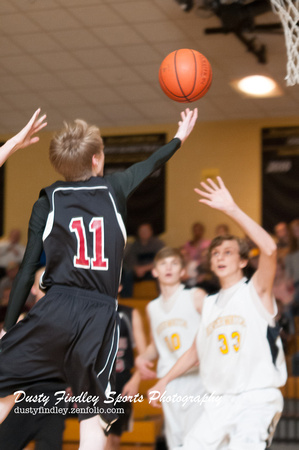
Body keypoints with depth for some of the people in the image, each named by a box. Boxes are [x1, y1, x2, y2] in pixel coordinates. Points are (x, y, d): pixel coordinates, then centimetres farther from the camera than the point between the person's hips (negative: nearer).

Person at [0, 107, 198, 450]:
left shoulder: (48, 200, 8)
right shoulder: (113, 189, 12)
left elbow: (28, 269, 3)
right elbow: (150, 165, 33)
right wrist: (180, 138, 51)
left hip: (55, 308, -1)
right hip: (101, 315, 1)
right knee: (93, 415, 5)